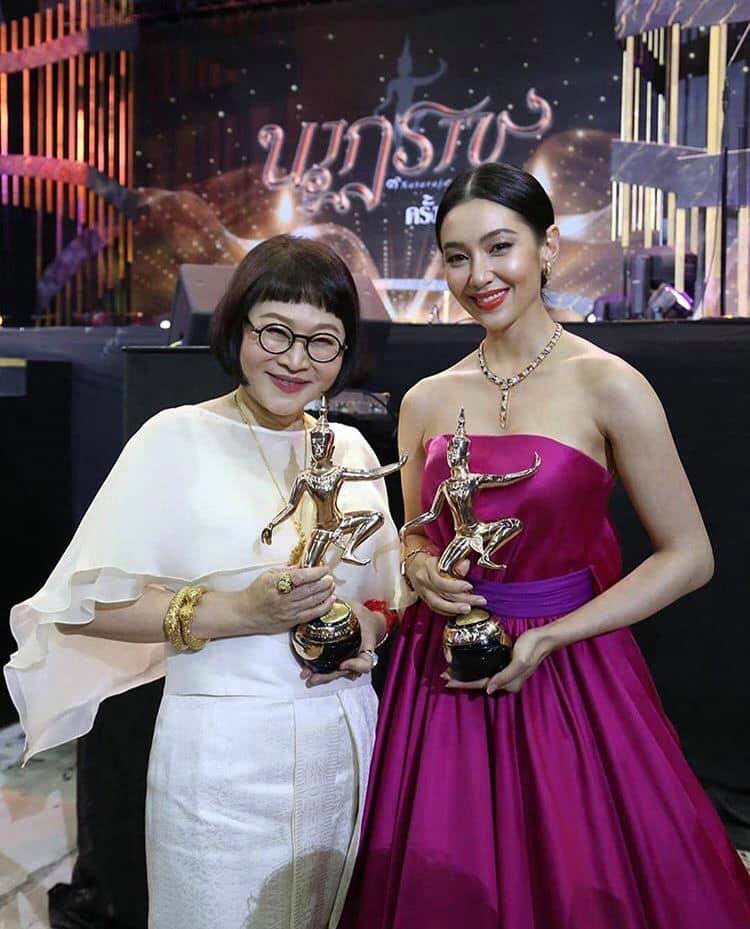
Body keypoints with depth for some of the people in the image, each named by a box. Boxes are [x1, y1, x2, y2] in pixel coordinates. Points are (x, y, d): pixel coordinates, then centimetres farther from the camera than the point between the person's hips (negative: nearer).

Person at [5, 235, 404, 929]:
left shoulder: (350, 448, 7)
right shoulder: (179, 439, -9)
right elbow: (82, 606, -12)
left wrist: (370, 626, -6)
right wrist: (238, 611, -21)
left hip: (346, 741, 5)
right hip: (224, 750, -4)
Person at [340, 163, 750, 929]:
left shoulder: (606, 385, -10)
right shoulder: (426, 401, 3)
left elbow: (688, 557, -7)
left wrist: (549, 638, -14)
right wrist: (421, 570, -7)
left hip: (565, 676, -3)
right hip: (441, 680, 4)